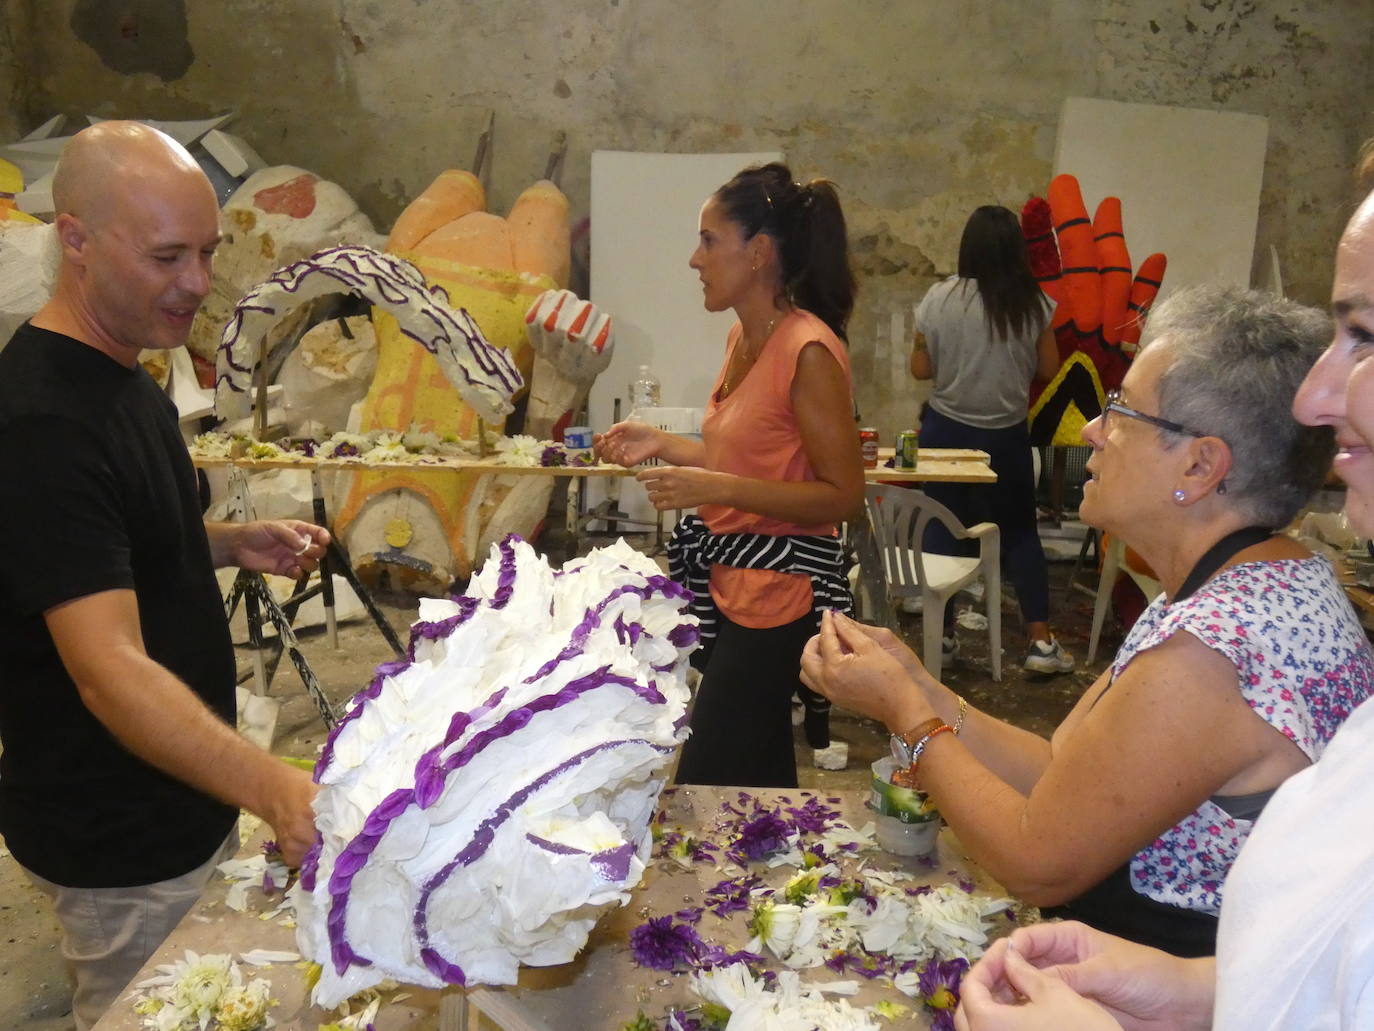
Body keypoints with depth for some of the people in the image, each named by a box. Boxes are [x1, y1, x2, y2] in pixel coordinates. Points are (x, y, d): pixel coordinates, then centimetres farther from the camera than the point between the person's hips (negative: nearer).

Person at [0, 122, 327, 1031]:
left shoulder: (121, 375, 4)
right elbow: (109, 669, -35)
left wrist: (235, 544, 0)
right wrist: (273, 787, -48)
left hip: (186, 802, 9)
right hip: (123, 845, -9)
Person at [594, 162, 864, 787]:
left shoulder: (808, 349, -18)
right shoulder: (744, 337, 10)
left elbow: (842, 495, -19)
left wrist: (715, 489, -25)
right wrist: (663, 445, 9)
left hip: (778, 594, -9)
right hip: (729, 583, 9)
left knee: (706, 790, -5)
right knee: (761, 784, 19)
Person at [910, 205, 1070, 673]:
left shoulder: (940, 297, -9)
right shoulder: (1033, 303, -7)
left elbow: (921, 368, -3)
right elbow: (1048, 368, 2)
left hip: (946, 429, 0)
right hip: (1006, 434, 0)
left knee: (942, 529, 11)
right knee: (1020, 532, 11)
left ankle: (941, 633, 16)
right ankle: (1041, 641, 10)